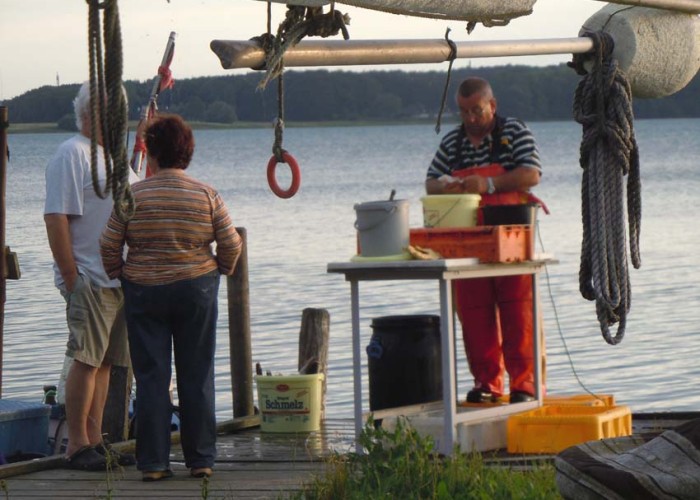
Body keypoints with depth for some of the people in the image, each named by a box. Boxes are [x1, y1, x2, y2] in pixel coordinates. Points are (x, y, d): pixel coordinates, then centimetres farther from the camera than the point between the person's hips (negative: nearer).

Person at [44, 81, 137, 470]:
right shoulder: (72, 154, -8)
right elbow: (56, 219, -14)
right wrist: (70, 275, -19)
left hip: (121, 278, 8)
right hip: (90, 279, -8)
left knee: (104, 362, 9)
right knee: (87, 360, -9)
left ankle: (95, 441, 13)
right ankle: (77, 446, -6)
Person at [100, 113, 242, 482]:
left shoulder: (133, 196, -6)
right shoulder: (207, 196, -4)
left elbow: (110, 245, -3)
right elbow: (231, 244, -1)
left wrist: (118, 275, 14)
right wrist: (222, 270, 18)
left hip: (143, 291, -1)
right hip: (197, 290, 1)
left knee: (151, 378, 3)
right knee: (197, 377, 8)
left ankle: (153, 462, 1)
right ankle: (200, 459, 9)